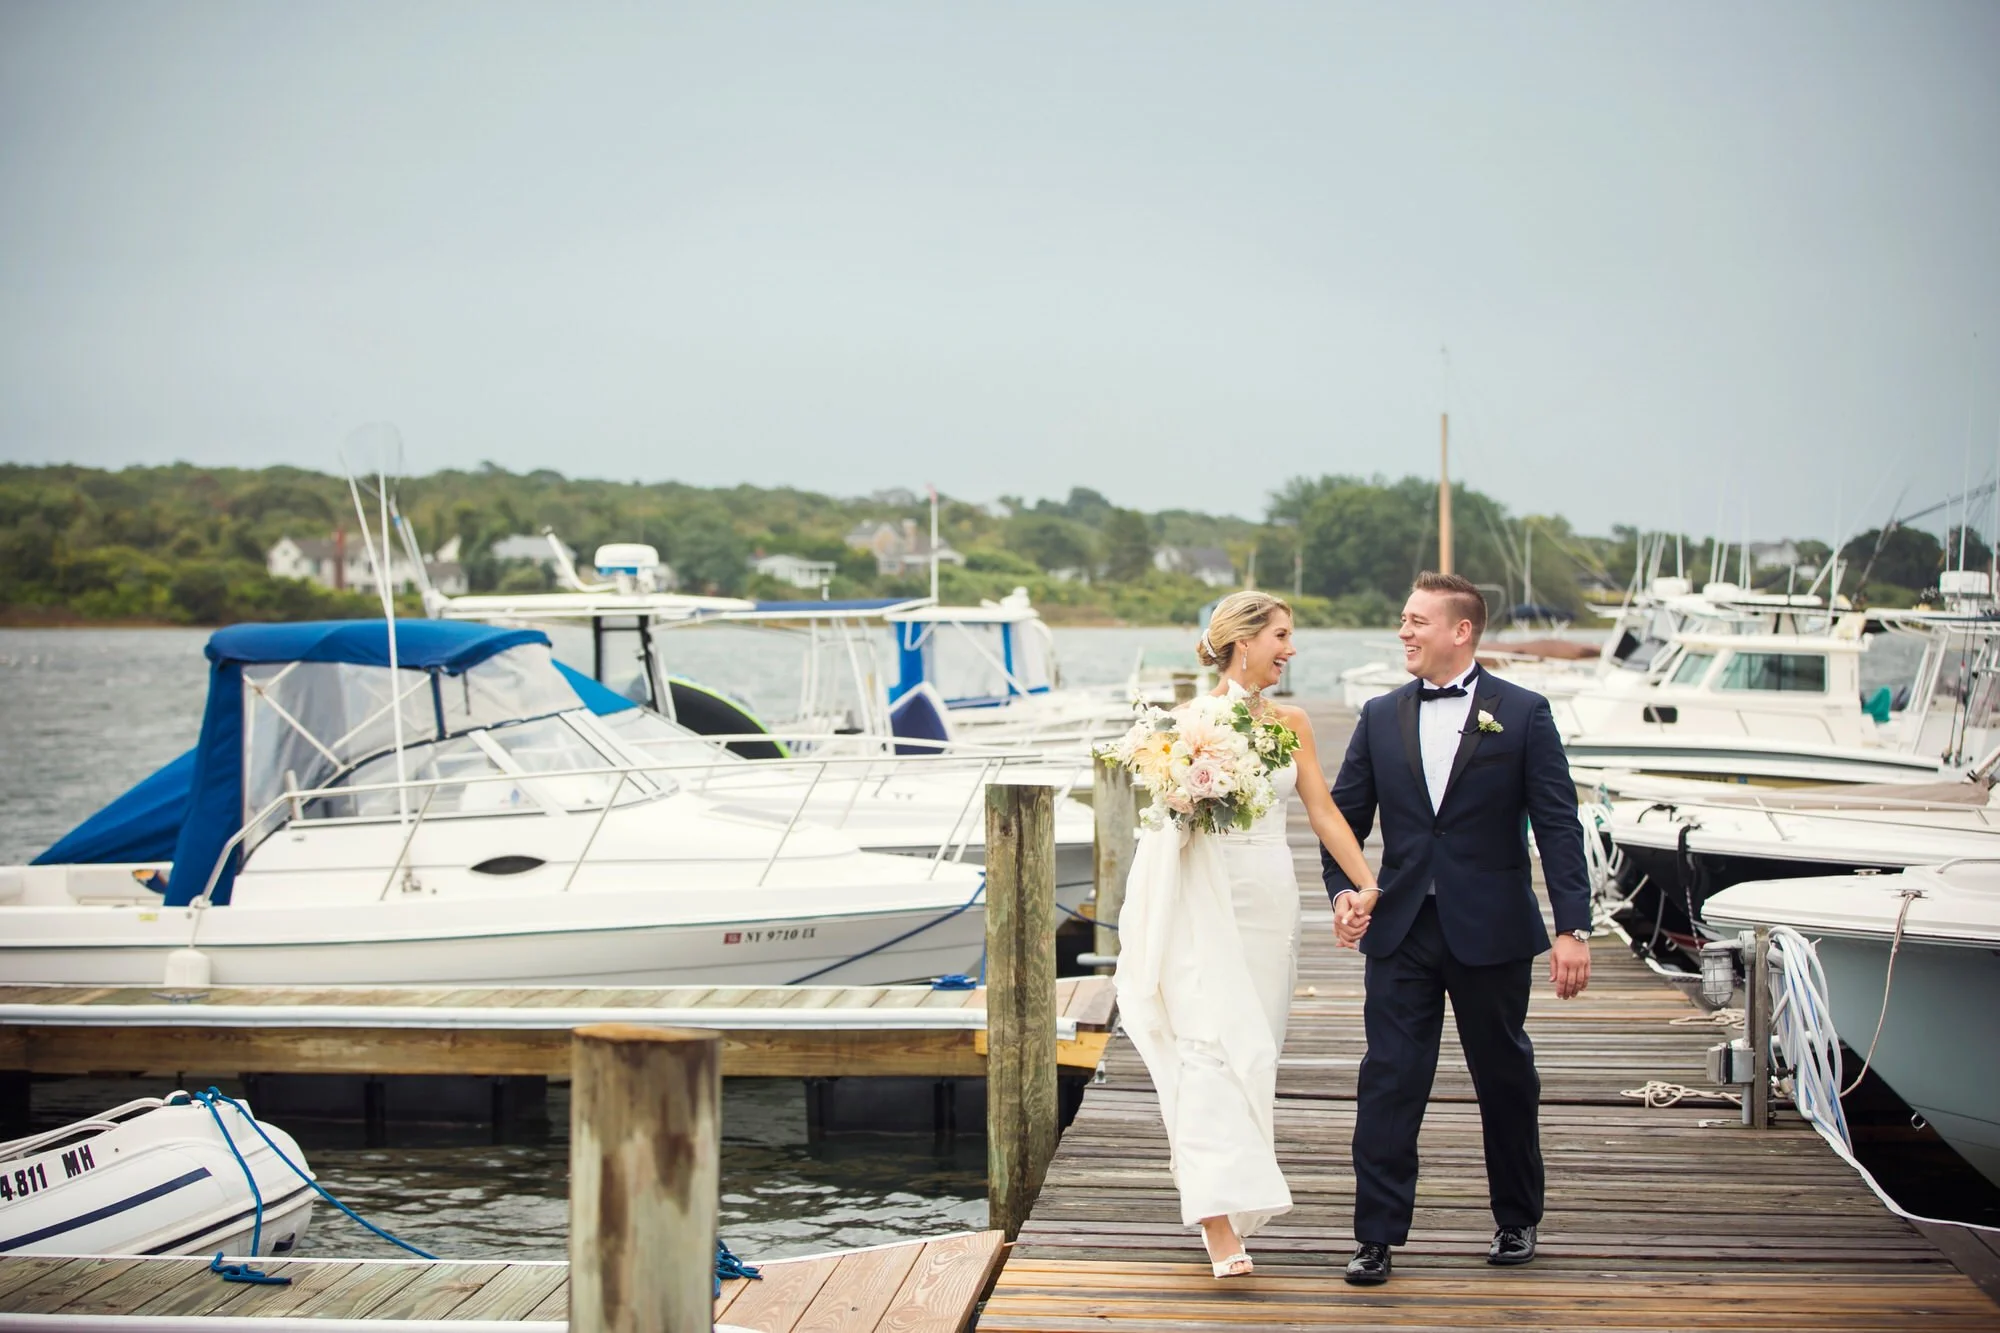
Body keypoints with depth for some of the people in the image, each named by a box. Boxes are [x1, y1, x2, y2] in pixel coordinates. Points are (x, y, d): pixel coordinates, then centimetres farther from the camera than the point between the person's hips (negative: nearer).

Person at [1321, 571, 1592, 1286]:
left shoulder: (1523, 714, -3)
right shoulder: (1380, 717, 7)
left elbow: (1558, 825, -6)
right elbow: (1345, 816, 10)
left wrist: (1572, 928, -12)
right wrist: (1343, 888, -8)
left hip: (1490, 931, -2)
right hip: (1400, 931, 2)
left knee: (1506, 1079, 12)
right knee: (1389, 1082, -2)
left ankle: (1517, 1220, 30)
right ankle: (1376, 1235, 3)